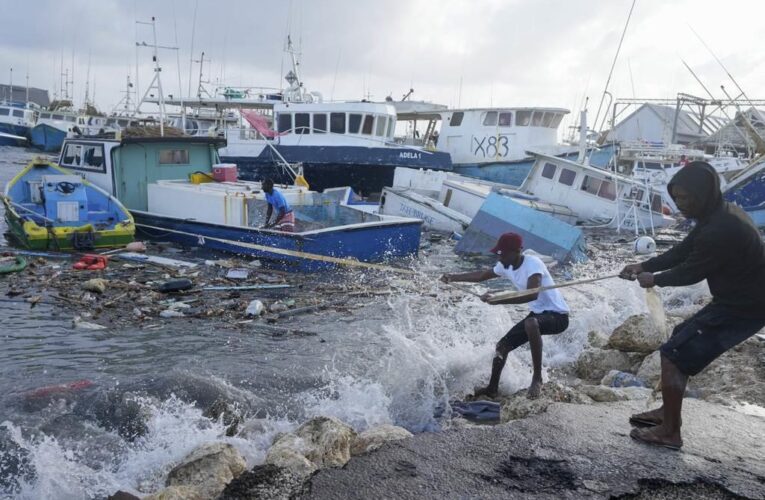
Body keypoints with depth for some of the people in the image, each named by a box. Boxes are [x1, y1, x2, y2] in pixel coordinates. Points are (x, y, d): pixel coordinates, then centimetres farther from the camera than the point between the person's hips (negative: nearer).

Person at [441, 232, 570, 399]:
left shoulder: (533, 263, -26)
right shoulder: (505, 266, -1)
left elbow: (532, 295, -41)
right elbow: (482, 275, 17)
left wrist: (497, 300, -44)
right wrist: (453, 277, 12)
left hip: (557, 315, -9)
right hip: (537, 314, 9)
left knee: (531, 323, -40)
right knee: (502, 345, 8)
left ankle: (537, 378, -26)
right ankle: (492, 389, 27)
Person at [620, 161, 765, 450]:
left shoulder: (721, 229, -29)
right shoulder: (720, 215, 5)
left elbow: (691, 271, -17)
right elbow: (682, 251, 12)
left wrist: (655, 279, 0)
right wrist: (643, 266, 4)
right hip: (738, 300, 10)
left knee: (674, 355, -7)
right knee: (680, 340, 19)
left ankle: (669, 432, 5)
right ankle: (667, 412, 28)